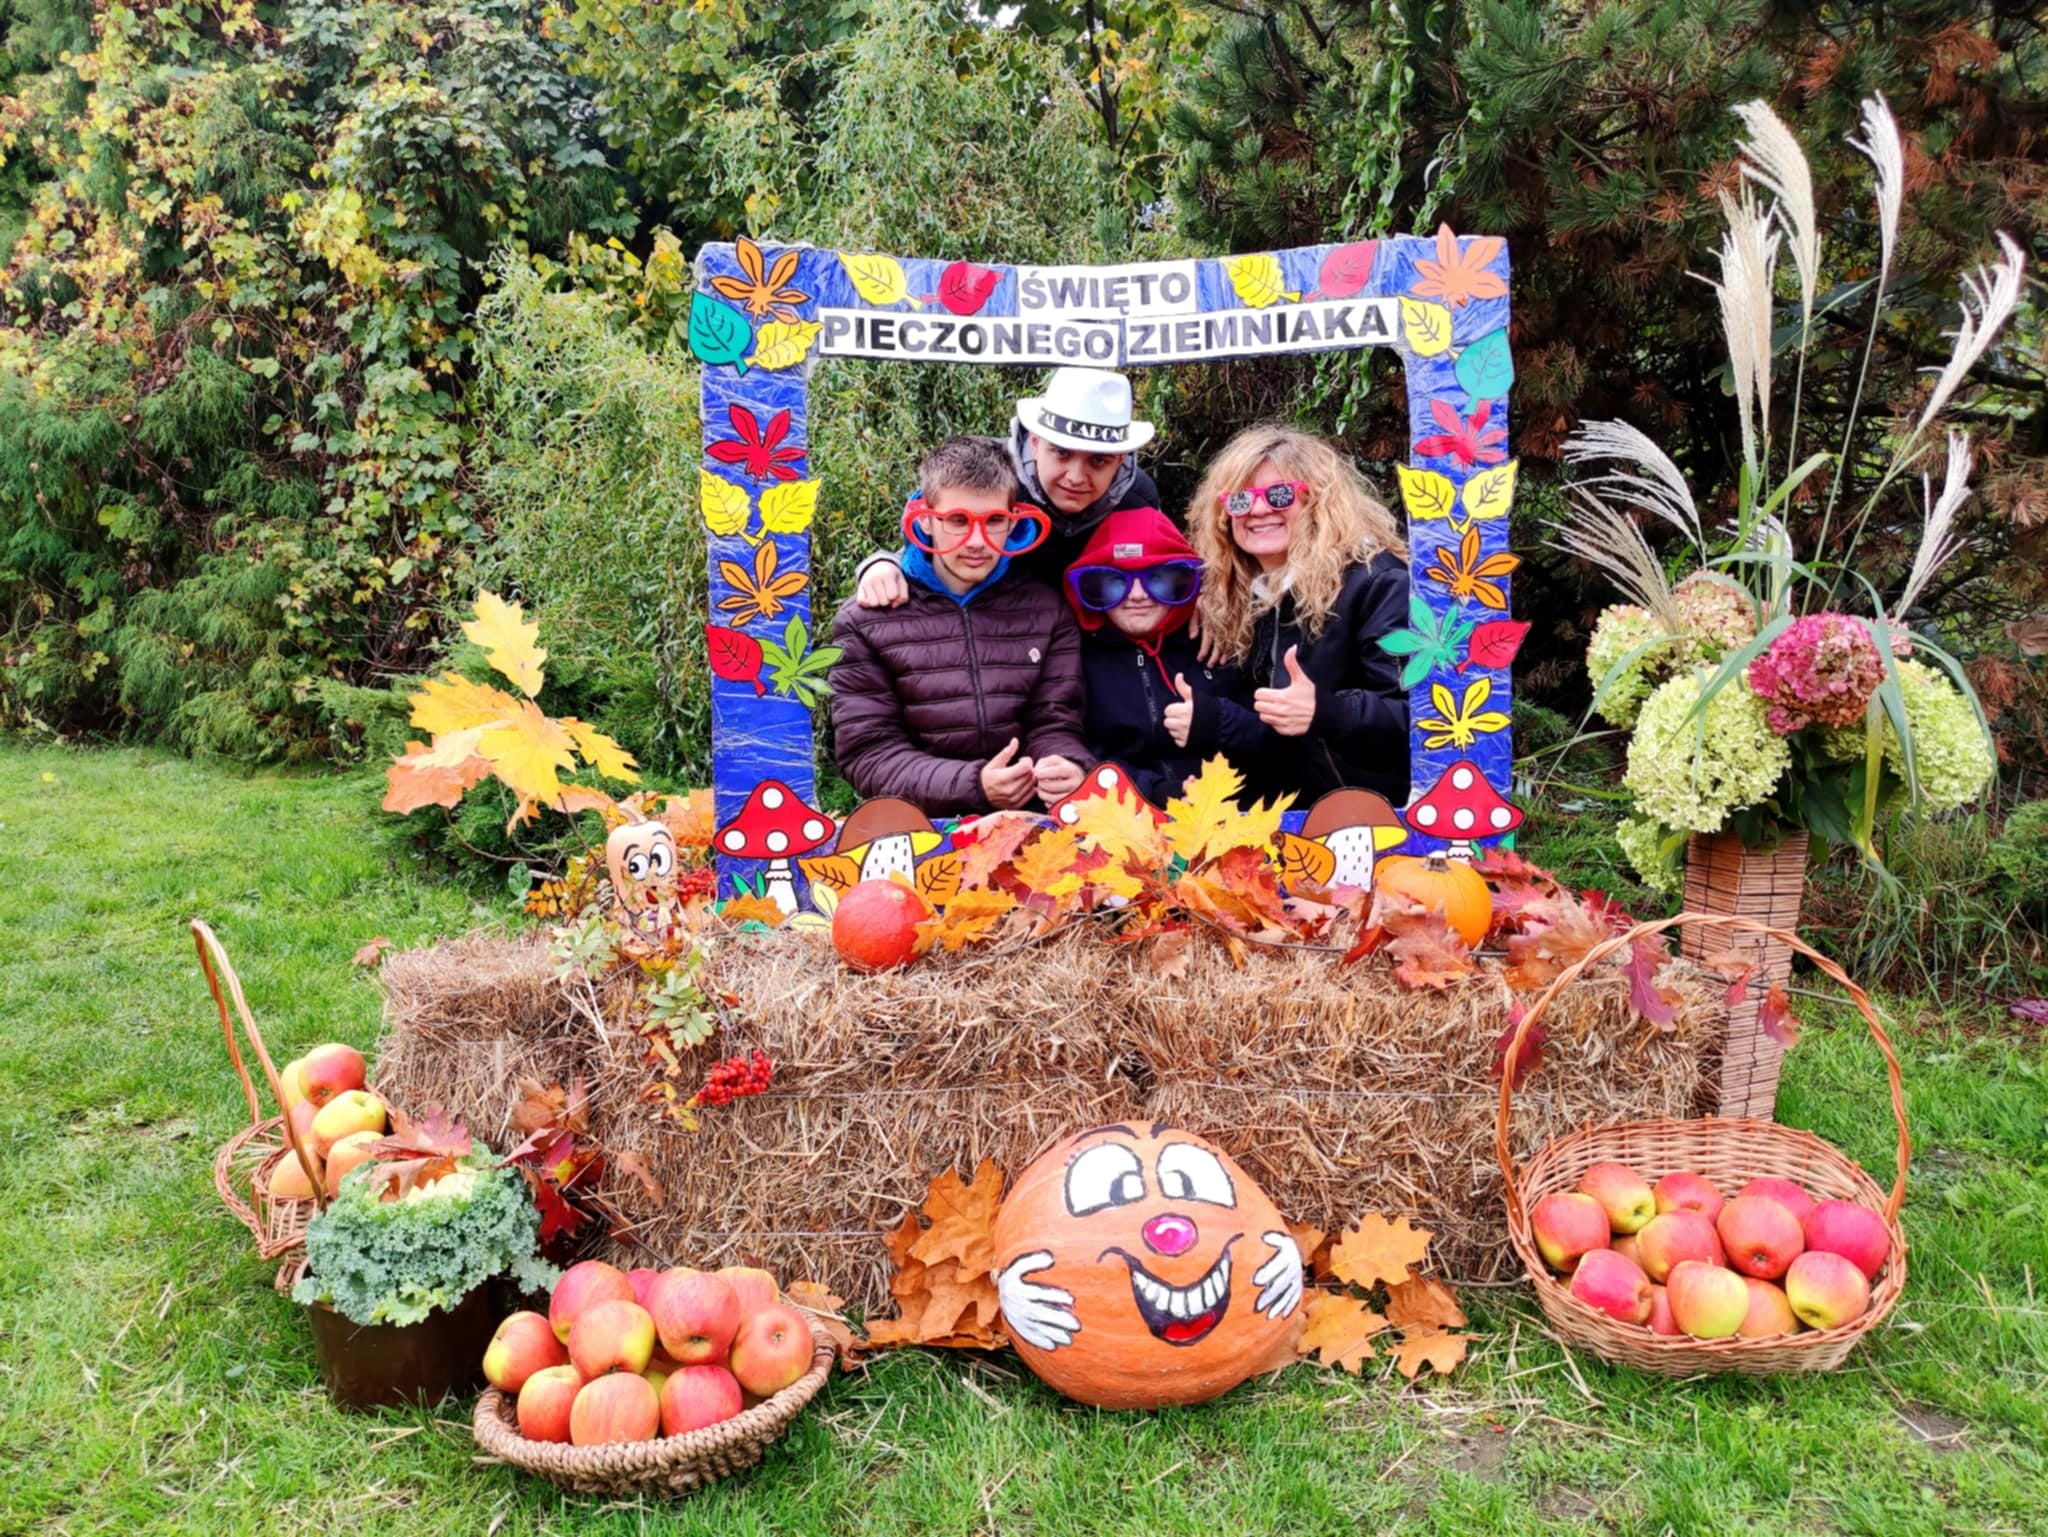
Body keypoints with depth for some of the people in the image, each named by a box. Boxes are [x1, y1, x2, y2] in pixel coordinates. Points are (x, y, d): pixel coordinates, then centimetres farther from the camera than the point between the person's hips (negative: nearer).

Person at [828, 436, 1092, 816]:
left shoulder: (1047, 610, 10)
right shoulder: (865, 621, 2)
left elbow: (1054, 725, 5)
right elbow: (868, 753, -4)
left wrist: (1069, 770, -20)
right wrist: (973, 785, -19)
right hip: (919, 826, -2)